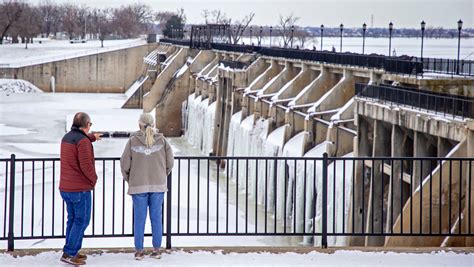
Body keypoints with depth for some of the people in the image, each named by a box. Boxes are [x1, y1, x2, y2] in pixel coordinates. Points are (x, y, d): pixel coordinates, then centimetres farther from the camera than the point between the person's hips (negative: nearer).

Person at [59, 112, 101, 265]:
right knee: (82, 220, -3)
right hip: (80, 188, -9)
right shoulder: (83, 141, -17)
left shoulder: (66, 138, 11)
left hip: (65, 188, 9)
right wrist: (94, 179, -7)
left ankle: (73, 252, 19)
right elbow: (86, 165, -24)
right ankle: (69, 253, -7)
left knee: (72, 219, 16)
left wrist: (91, 138, 48)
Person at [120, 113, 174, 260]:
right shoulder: (162, 140, -2)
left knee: (139, 218, 5)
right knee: (156, 217, 7)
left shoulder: (133, 141, -5)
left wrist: (129, 180, 10)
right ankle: (156, 250, 10)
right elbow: (170, 162, 0)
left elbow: (125, 163, -5)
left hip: (138, 186, -1)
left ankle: (139, 251, 8)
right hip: (158, 185, 1)